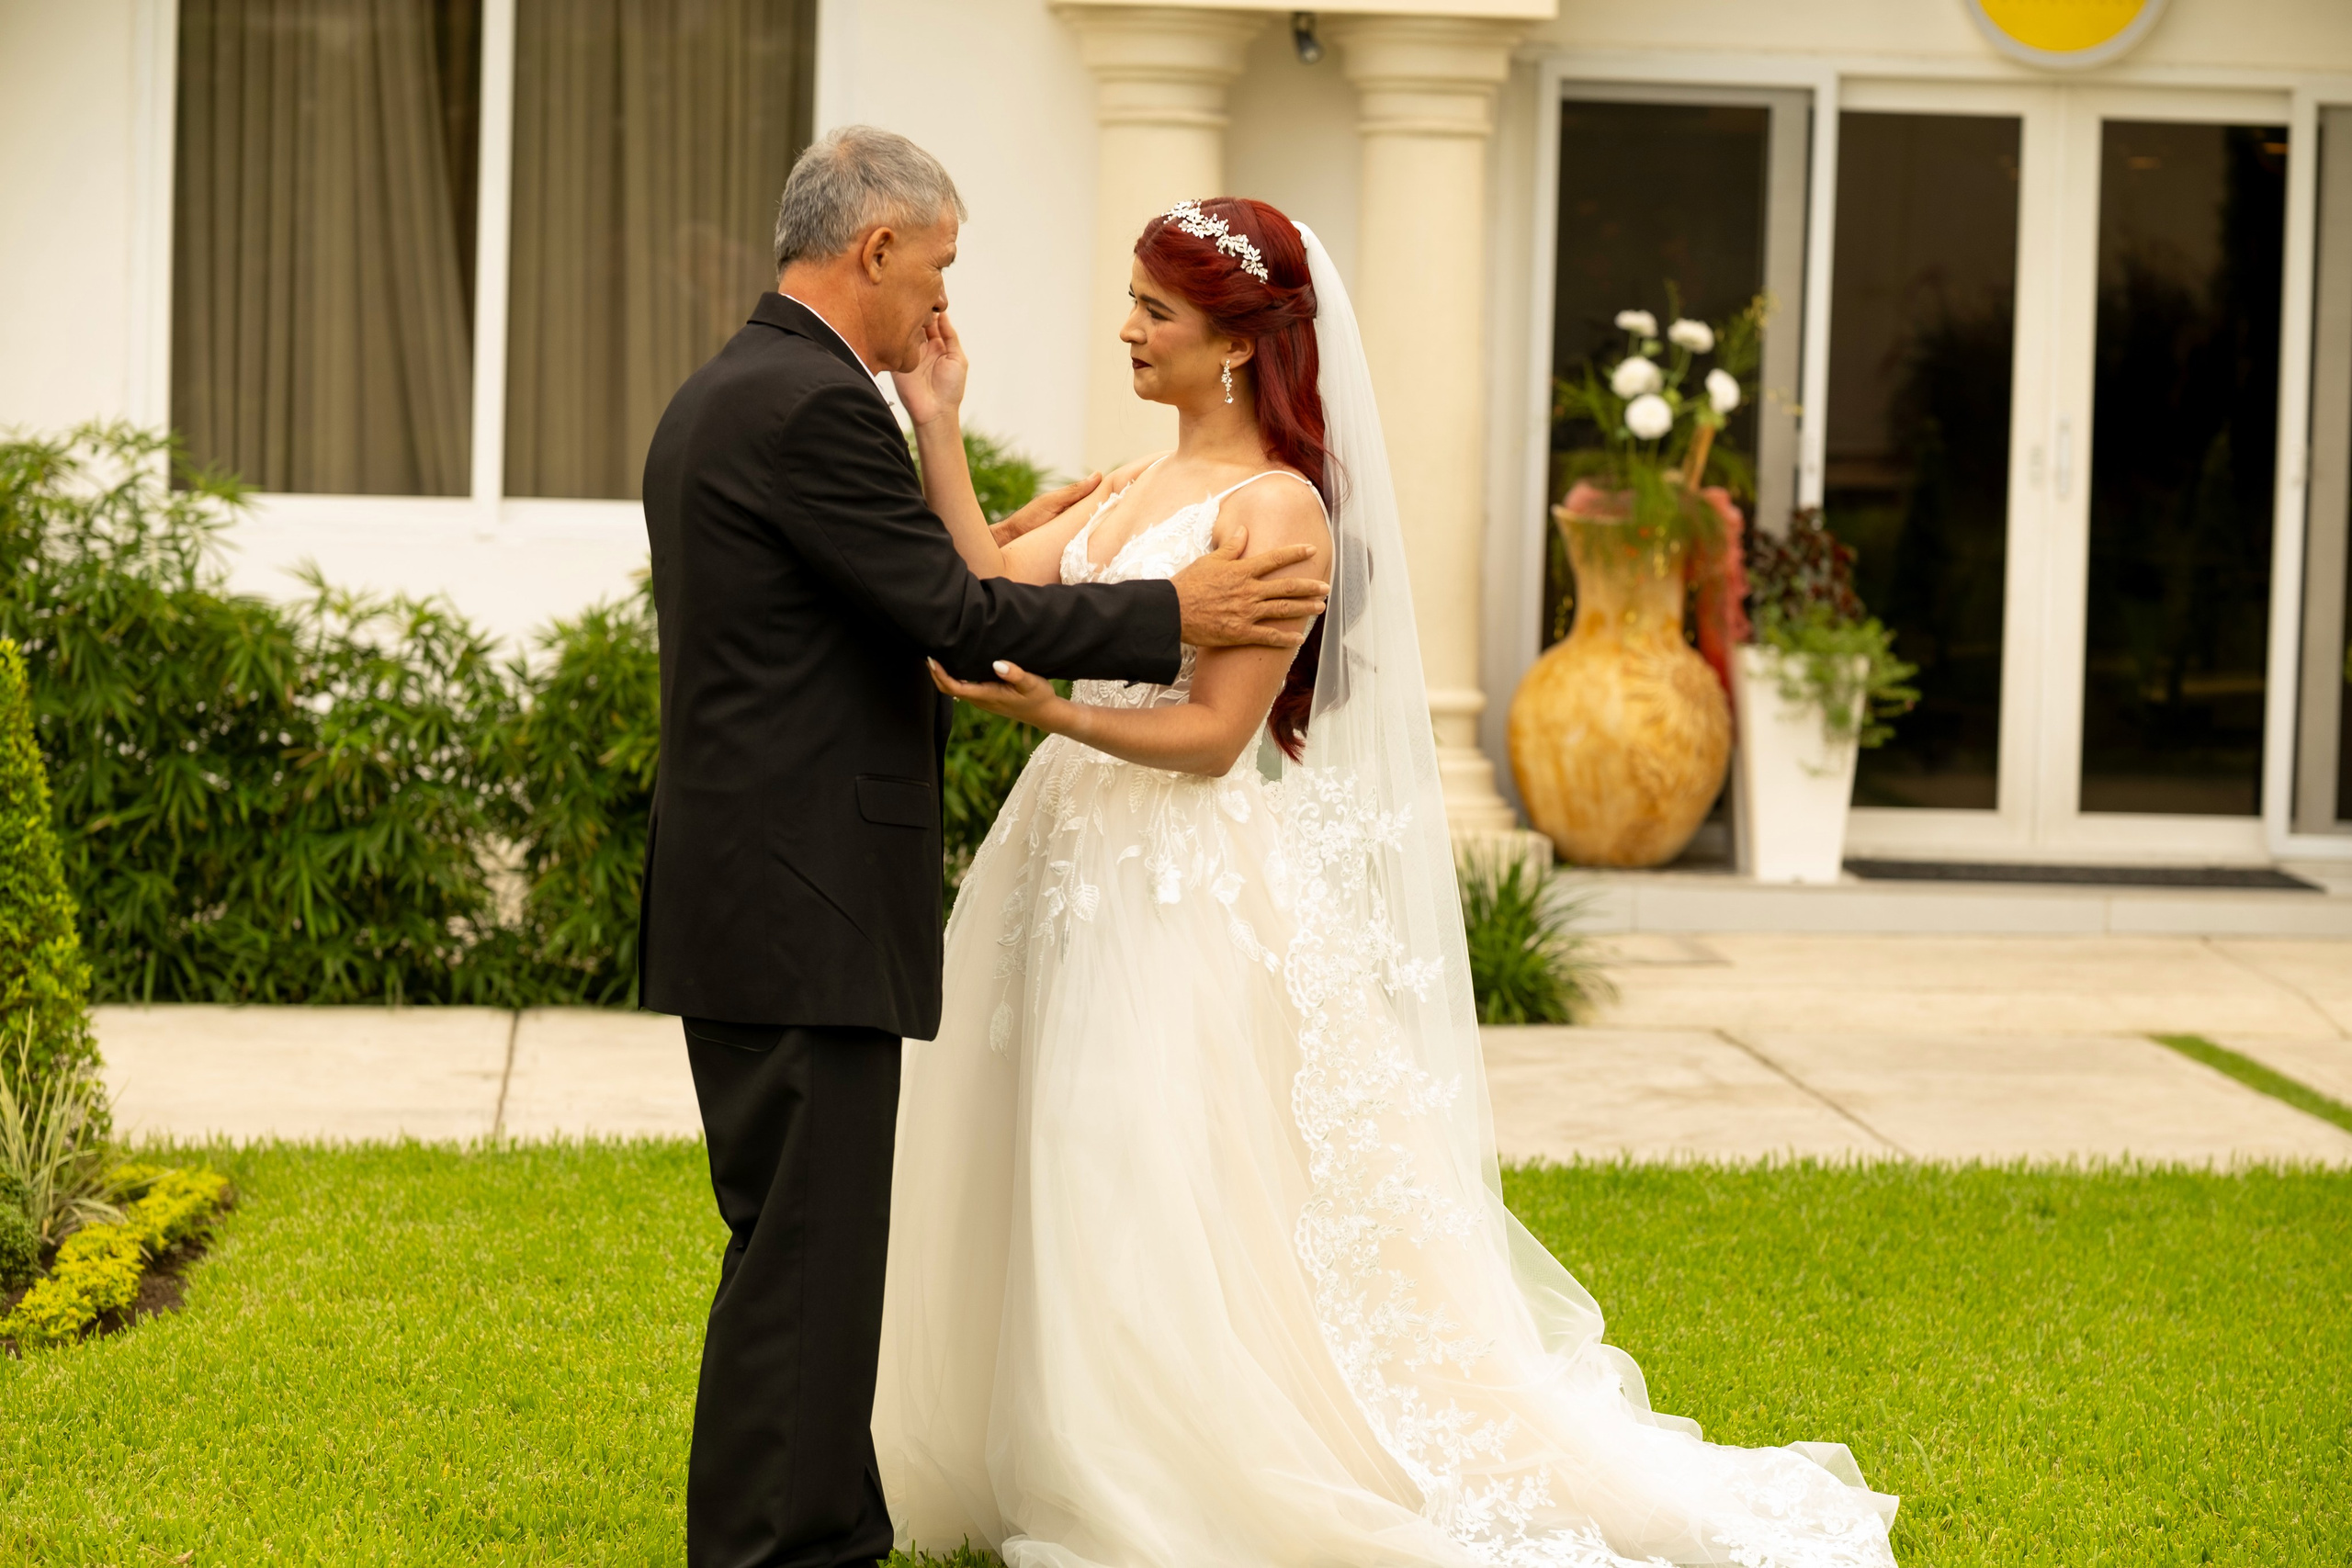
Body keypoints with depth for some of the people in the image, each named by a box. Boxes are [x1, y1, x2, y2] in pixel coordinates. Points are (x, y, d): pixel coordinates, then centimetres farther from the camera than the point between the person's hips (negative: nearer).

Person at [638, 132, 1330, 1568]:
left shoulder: (724, 395, 16)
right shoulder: (815, 406, -16)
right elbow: (952, 619, -16)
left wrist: (1001, 549, 25)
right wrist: (1170, 614, -9)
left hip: (746, 896, 11)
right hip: (805, 908, -11)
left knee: (801, 1242, 17)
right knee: (807, 1253, -5)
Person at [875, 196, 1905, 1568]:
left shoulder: (1278, 508, -13)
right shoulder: (1138, 487, 12)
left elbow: (1213, 733, -16)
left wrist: (1056, 715, -28)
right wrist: (937, 428, 0)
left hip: (1192, 905, -9)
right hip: (1080, 873, 9)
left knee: (1181, 1232, -3)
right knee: (1074, 1212, 15)